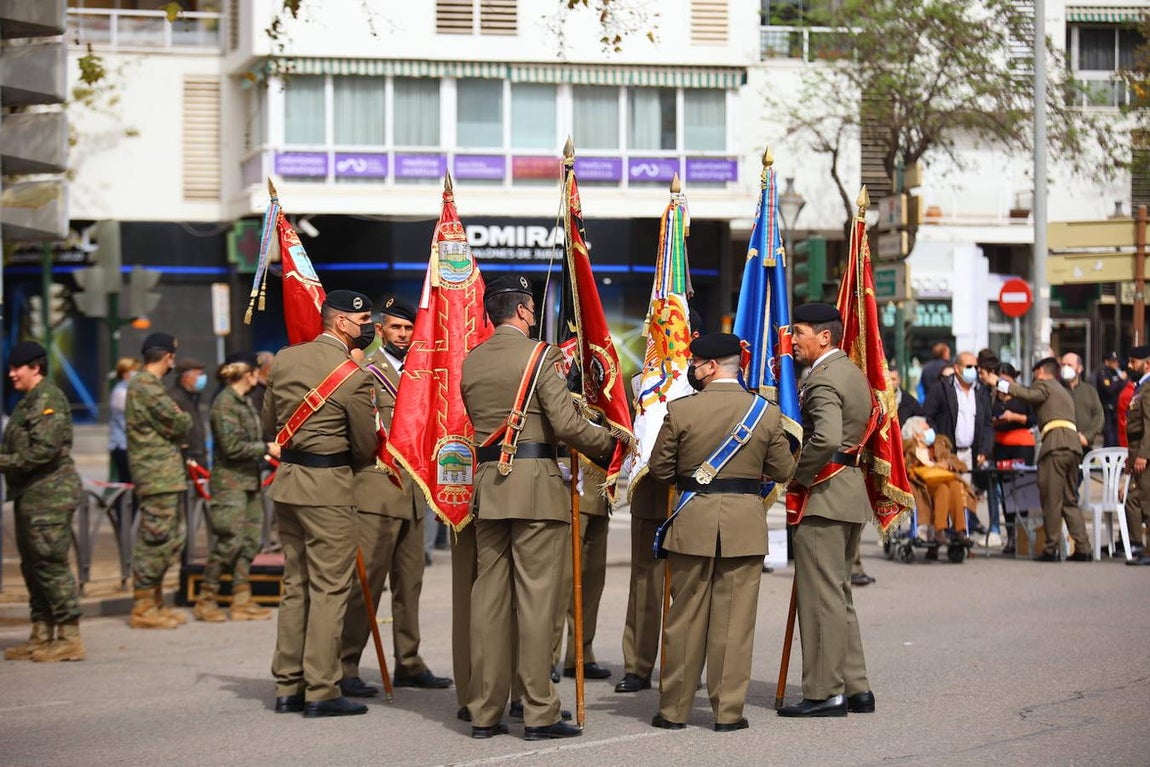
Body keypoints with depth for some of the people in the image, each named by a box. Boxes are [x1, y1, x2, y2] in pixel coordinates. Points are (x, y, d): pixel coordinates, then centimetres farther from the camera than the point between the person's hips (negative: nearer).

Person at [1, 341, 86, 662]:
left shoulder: (47, 399, -13)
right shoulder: (28, 401, 19)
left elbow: (44, 450, -21)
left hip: (49, 495, -10)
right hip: (30, 495, 10)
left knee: (51, 564, -10)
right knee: (33, 566, 12)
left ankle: (69, 638, -7)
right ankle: (42, 636, 18)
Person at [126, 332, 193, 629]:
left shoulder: (146, 384, 20)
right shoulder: (147, 387, -15)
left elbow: (171, 426, 19)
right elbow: (179, 424, -15)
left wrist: (178, 434, -1)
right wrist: (185, 419, 5)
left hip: (165, 474, 11)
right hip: (158, 474, -11)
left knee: (170, 539, 15)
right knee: (155, 539, -8)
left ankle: (155, 604, 21)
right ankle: (143, 609, -4)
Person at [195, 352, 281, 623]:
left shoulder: (244, 402, 16)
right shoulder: (225, 403, -13)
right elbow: (232, 447, -18)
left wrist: (269, 448, 10)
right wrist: (266, 448, -13)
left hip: (248, 480, 9)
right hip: (229, 481, -9)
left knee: (250, 540, 6)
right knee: (229, 540, -9)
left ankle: (242, 601, 9)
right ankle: (205, 601, 0)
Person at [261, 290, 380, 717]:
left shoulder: (285, 359, 5)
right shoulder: (353, 377, -15)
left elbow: (268, 423, 14)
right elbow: (366, 447, -7)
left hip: (287, 479, 7)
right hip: (328, 488, -7)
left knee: (295, 585, 15)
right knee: (330, 587, -2)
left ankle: (287, 686, 18)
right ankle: (321, 691, -2)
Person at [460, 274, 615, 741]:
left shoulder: (472, 361, 11)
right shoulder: (538, 355, -8)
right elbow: (566, 424, -14)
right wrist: (610, 443, 2)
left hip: (487, 484, 6)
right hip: (535, 483, -6)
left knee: (489, 596, 8)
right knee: (536, 597, -3)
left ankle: (484, 713, 10)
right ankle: (539, 714, -3)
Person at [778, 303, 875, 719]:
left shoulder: (822, 380, -15)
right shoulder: (853, 373, 16)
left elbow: (826, 438, -29)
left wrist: (797, 476, -16)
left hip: (823, 496, -10)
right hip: (852, 496, 10)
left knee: (821, 595, -5)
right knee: (837, 593, 16)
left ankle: (825, 693, -2)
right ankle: (855, 688, 18)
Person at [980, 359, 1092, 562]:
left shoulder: (1044, 384, 6)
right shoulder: (1064, 392, 32)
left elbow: (1029, 394, -13)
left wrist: (999, 383, -10)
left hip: (1056, 444, -8)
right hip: (1073, 445, 8)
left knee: (1051, 499, -6)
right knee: (1070, 500, 10)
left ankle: (1052, 548, -8)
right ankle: (1082, 548, 3)